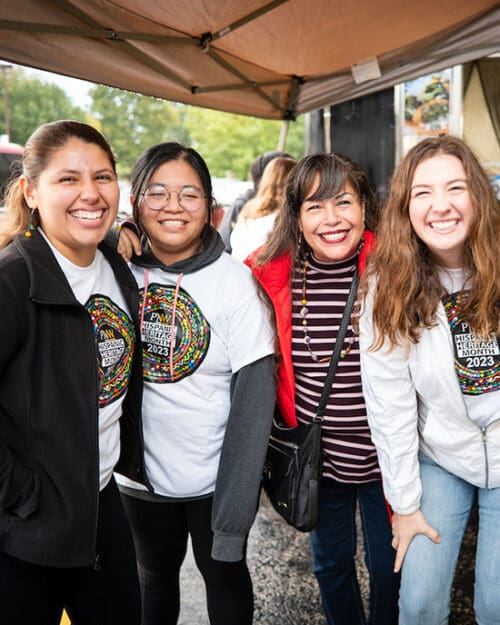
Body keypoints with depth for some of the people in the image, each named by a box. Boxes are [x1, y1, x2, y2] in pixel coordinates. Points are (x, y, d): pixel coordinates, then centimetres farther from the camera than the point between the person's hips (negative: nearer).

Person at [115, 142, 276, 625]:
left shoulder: (234, 281, -15)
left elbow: (254, 396, -16)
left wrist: (234, 511, -18)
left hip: (215, 476, -2)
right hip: (138, 472, 3)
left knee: (224, 575, 19)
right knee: (154, 576, 24)